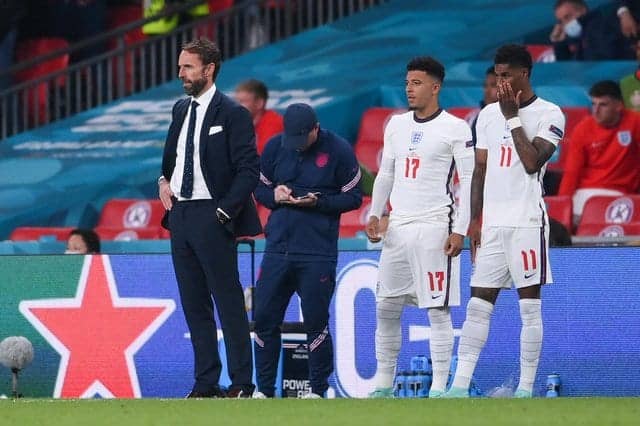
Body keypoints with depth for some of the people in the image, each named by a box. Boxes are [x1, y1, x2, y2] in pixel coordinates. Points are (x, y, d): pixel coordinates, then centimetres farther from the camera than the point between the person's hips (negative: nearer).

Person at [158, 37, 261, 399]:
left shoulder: (232, 114, -8)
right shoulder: (181, 110, 14)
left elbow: (249, 171, -11)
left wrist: (225, 212, -16)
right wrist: (164, 181, 7)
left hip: (212, 218, -8)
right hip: (180, 215, 8)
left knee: (229, 302, -4)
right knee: (194, 304, 9)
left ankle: (241, 383, -1)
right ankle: (206, 383, 13)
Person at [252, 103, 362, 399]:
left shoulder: (338, 150, -4)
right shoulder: (275, 147, 6)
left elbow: (354, 197, 0)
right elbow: (260, 188, 16)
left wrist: (317, 202, -14)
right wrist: (274, 195, -7)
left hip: (318, 253, -4)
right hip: (278, 248, 4)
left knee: (315, 321, -3)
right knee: (264, 317, 3)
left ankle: (318, 390, 8)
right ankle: (264, 389, 13)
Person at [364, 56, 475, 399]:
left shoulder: (455, 128, -4)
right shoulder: (396, 125, 13)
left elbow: (469, 181, -6)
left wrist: (460, 230, -13)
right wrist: (374, 214, 8)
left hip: (434, 228, -6)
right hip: (398, 227, 6)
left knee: (437, 309, -6)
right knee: (385, 307, 6)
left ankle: (439, 387, -3)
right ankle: (383, 381, 15)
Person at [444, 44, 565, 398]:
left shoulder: (548, 115, -3)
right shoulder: (489, 114, 14)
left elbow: (532, 162, -16)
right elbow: (480, 171, 16)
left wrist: (513, 117, -11)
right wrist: (474, 220, 10)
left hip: (526, 222, -5)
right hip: (492, 223, 5)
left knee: (529, 306, -2)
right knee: (478, 305, 2)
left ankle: (525, 388, 1)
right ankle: (460, 386, -1)